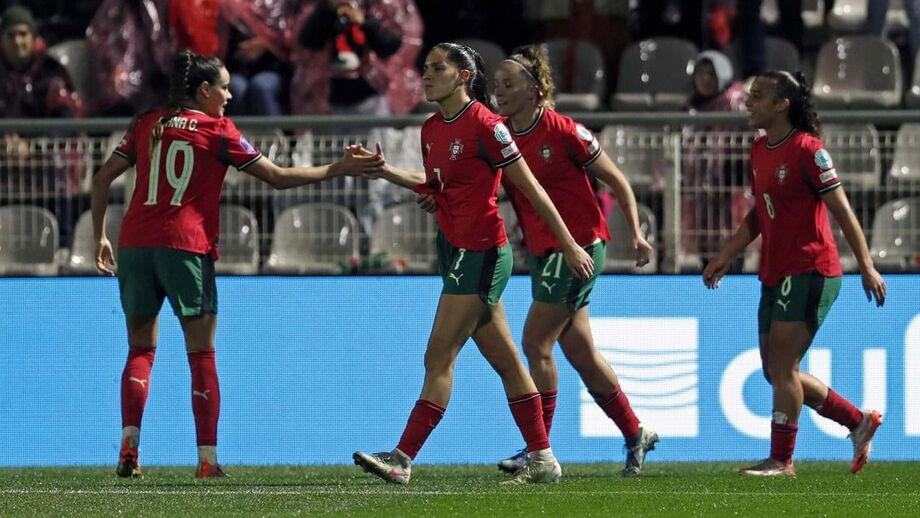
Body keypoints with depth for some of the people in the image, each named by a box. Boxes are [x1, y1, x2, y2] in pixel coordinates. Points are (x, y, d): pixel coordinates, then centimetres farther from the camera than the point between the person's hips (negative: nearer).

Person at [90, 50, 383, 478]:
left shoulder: (147, 125, 13)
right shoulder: (218, 131, 2)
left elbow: (102, 179, 11)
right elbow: (277, 177, 2)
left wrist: (100, 236, 19)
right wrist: (338, 169, 9)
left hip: (134, 245, 4)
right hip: (187, 247, -3)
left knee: (140, 350, 11)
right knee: (202, 355, 5)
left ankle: (129, 443, -7)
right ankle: (207, 459, 1)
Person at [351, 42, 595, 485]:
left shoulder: (483, 124, -15)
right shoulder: (431, 129, 9)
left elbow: (531, 188, -12)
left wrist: (570, 246, -11)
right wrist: (383, 170, 12)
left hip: (480, 255, -9)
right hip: (455, 250, 9)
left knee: (438, 358, -9)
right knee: (504, 360, 12)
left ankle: (403, 459, -9)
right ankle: (542, 459, 17)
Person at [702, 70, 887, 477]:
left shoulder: (807, 150, -14)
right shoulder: (759, 150, 11)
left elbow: (841, 210, -14)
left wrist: (867, 267, -16)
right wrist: (725, 256, 15)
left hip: (810, 271, -9)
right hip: (775, 274, 9)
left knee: (782, 365, -12)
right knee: (776, 371, 11)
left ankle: (781, 459, -6)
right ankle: (859, 421, 25)